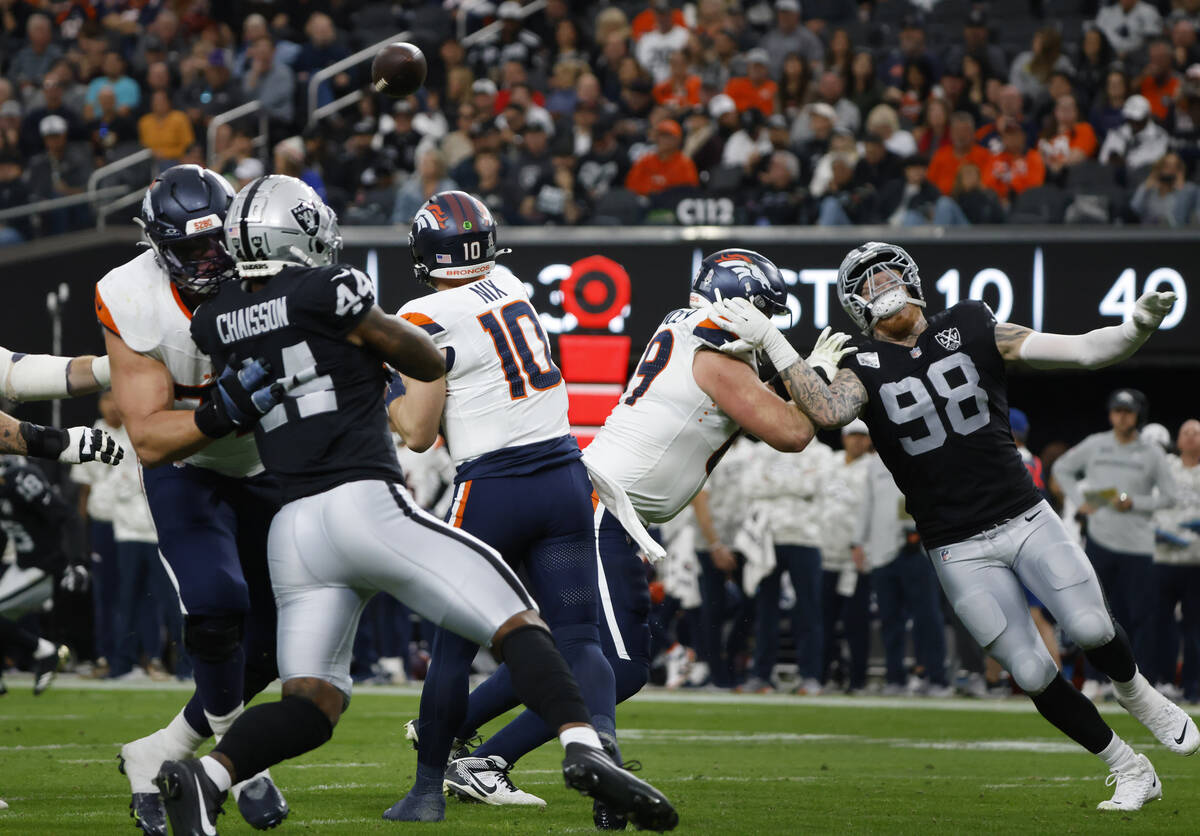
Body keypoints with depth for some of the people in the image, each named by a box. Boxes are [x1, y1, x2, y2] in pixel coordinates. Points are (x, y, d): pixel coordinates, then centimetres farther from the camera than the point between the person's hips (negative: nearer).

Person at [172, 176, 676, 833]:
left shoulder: (213, 324, 12)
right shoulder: (328, 292, -3)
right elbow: (431, 364, 7)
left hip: (293, 526, 5)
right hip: (366, 502, -5)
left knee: (310, 704, 7)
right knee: (517, 624, -2)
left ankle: (208, 775, -18)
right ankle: (583, 749, -22)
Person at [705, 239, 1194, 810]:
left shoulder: (971, 331, 2)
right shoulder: (863, 366, -1)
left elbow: (1086, 352, -2)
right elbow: (827, 411, -25)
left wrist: (1138, 328, -21)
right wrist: (770, 342, -31)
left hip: (1025, 519, 1)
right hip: (958, 549, -1)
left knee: (1092, 630, -16)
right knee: (1032, 673, -6)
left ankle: (1135, 695, 20)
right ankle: (1130, 772, 12)